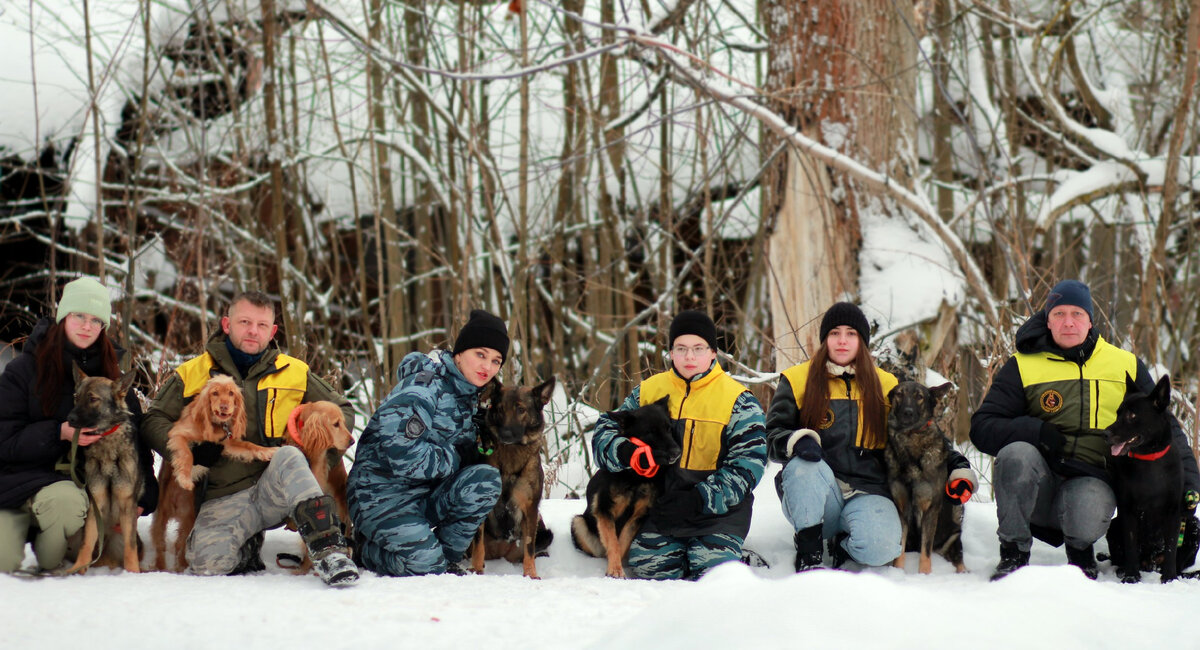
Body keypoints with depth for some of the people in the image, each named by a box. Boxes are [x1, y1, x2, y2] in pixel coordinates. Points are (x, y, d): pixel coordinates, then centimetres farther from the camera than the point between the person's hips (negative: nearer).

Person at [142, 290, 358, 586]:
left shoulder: (295, 372, 12)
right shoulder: (192, 374, 10)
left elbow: (342, 410, 20)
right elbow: (155, 420, 9)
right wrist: (186, 452, -10)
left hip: (276, 489, 0)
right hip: (223, 499, 1)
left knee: (288, 459, -35)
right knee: (206, 562, -28)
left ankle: (329, 550, -38)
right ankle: (246, 548, 7)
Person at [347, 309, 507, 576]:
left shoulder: (469, 394, 11)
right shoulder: (424, 387, -17)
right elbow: (399, 451, -28)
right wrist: (451, 460, -16)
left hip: (428, 494, 7)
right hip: (383, 495, -7)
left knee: (486, 479, -20)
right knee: (425, 566, -24)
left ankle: (448, 557, -2)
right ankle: (367, 548, 7)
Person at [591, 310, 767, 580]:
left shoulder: (736, 399, 0)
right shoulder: (649, 391, 9)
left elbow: (748, 462, -7)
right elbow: (605, 431, 10)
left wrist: (701, 500, -18)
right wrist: (626, 452, -15)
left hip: (717, 507, -3)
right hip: (660, 500, 3)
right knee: (649, 567, -12)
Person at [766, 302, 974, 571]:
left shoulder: (885, 386, 14)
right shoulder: (798, 380, 8)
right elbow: (774, 436, 2)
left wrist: (958, 468, 1)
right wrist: (798, 441, -22)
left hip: (867, 493, 1)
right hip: (814, 497, 0)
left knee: (882, 548, -32)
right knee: (803, 464, -36)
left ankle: (843, 543, 4)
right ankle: (808, 554, -22)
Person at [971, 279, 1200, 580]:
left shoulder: (1126, 366, 12)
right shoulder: (1023, 367, 6)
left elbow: (1165, 428, 17)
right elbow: (982, 428, -1)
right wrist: (1035, 431, -18)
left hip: (1092, 479, 0)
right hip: (1040, 485, 0)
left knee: (1087, 513, -36)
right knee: (1016, 454, -34)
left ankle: (1081, 549, 3)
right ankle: (1013, 553, -14)